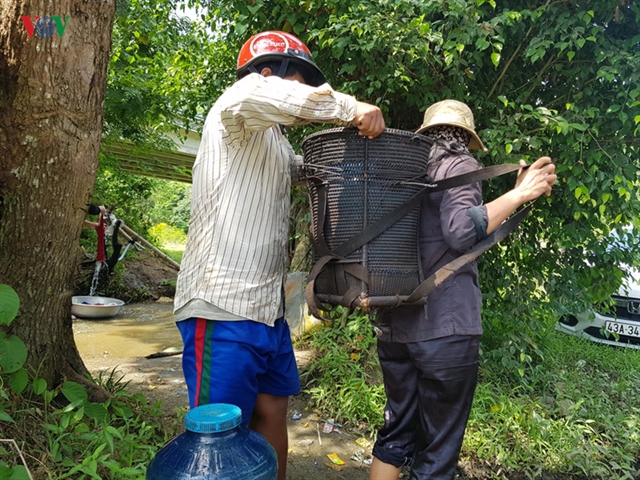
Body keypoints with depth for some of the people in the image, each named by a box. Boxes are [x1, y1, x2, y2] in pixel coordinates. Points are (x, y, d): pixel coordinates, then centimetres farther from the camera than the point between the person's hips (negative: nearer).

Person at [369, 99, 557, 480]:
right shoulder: (459, 165, -4)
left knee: (397, 434, 20)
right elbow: (458, 231, -21)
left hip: (393, 326, 7)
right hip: (445, 328, -7)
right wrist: (520, 194, -15)